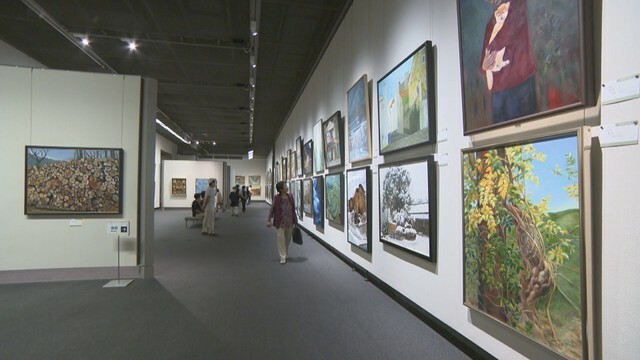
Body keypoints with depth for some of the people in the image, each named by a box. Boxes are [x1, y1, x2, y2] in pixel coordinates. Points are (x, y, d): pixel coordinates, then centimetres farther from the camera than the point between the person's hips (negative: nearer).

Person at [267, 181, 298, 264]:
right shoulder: (276, 198, -13)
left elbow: (293, 209, 6)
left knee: (288, 239, 16)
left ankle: (285, 255, 36)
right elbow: (272, 209, -6)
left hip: (290, 222, 4)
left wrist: (295, 220, 9)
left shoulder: (290, 196, -2)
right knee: (281, 240, 1)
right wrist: (269, 220, -9)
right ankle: (283, 258, 12)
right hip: (280, 223, -4)